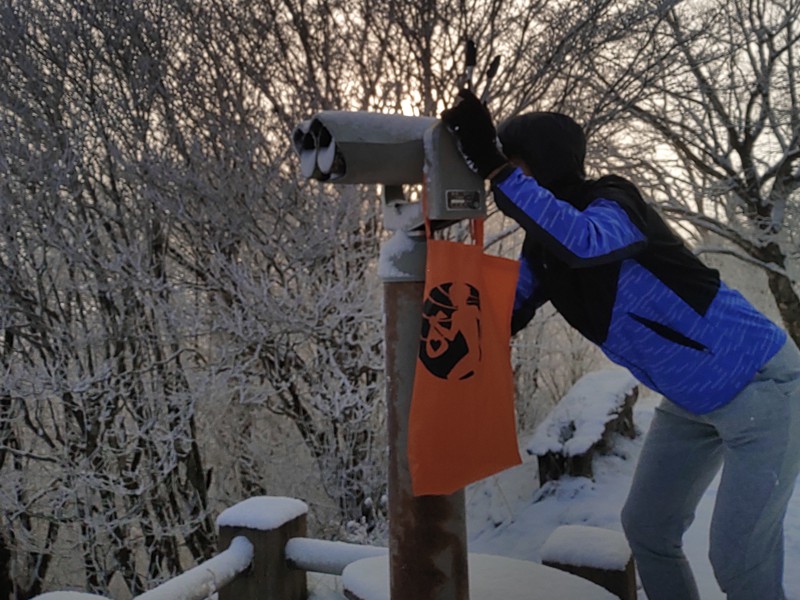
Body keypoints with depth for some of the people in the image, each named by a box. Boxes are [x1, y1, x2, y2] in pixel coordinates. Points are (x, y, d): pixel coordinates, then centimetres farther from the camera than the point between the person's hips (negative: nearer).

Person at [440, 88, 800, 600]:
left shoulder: (611, 203, -24)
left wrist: (496, 169, -47)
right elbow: (504, 317, 1)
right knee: (645, 529, 12)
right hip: (690, 400, 8)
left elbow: (585, 243, -47)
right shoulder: (543, 248, 0)